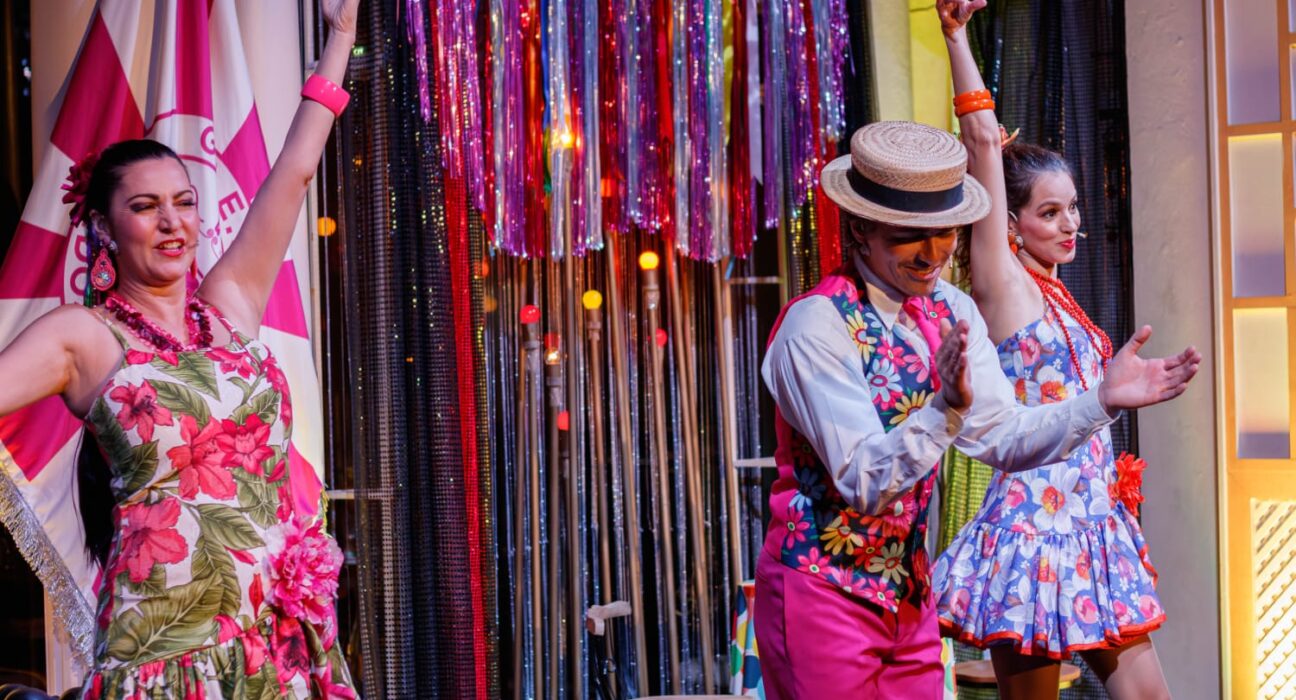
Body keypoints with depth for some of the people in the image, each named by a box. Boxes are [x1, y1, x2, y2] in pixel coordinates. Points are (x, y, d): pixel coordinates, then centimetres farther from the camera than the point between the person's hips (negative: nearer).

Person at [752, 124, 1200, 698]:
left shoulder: (951, 312, 2)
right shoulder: (817, 325, -20)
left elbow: (1002, 438, -4)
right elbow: (864, 482, -25)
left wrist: (1102, 401, -17)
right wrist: (944, 409, -39)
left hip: (908, 591, 7)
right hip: (825, 597, -7)